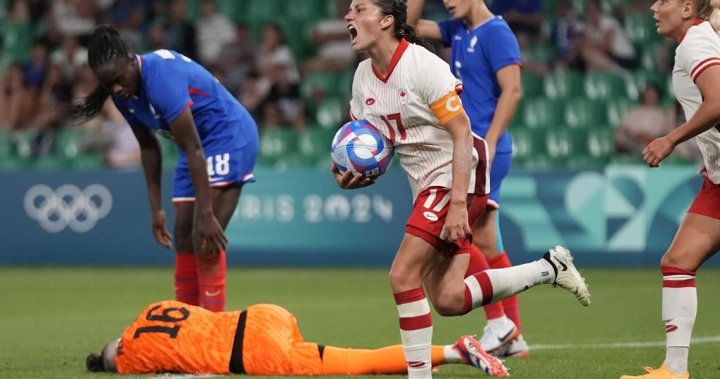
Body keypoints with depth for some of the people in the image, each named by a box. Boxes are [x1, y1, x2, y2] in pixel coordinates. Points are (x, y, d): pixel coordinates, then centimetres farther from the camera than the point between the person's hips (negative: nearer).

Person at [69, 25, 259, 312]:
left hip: (229, 137, -9)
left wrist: (206, 214, -30)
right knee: (183, 236, 7)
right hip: (199, 144, 9)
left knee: (205, 239, -19)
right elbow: (148, 147, 8)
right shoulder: (124, 94, -5)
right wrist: (156, 209, 7)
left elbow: (194, 151, -30)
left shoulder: (162, 79, -30)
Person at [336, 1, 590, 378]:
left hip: (456, 176, -8)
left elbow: (462, 135, -19)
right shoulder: (363, 77, 6)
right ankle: (549, 268, 18)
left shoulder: (424, 66, -17)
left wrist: (458, 203, -26)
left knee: (403, 276, -17)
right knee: (448, 300, 1)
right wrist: (349, 176, -8)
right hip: (426, 186, 8)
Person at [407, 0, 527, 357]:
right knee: (486, 246, 8)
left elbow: (512, 91, -17)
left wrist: (489, 145, -21)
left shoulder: (496, 33, -11)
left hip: (484, 150, -9)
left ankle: (498, 322, -8)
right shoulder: (459, 31, 14)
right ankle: (514, 337, 11)